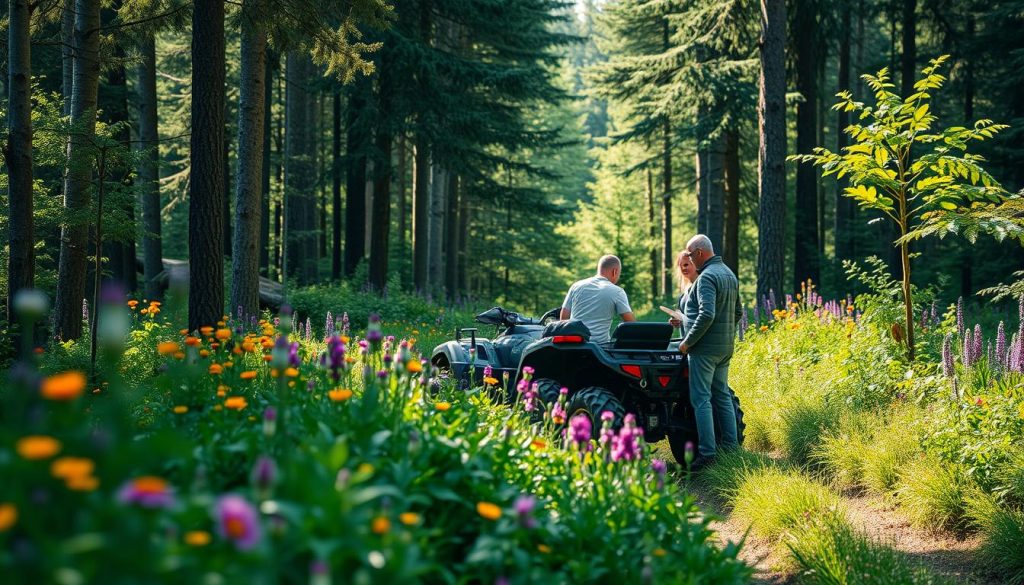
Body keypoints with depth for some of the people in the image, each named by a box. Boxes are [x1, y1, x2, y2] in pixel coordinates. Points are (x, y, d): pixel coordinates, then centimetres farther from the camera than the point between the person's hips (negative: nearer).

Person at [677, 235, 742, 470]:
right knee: (722, 395, 15)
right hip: (725, 347, 9)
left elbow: (706, 314, -25)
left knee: (701, 399, -7)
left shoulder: (706, 277, -16)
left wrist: (687, 341, -18)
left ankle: (707, 452, -11)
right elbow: (738, 311, 21)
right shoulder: (728, 273, 15)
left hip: (705, 347, -9)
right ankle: (731, 446, 17)